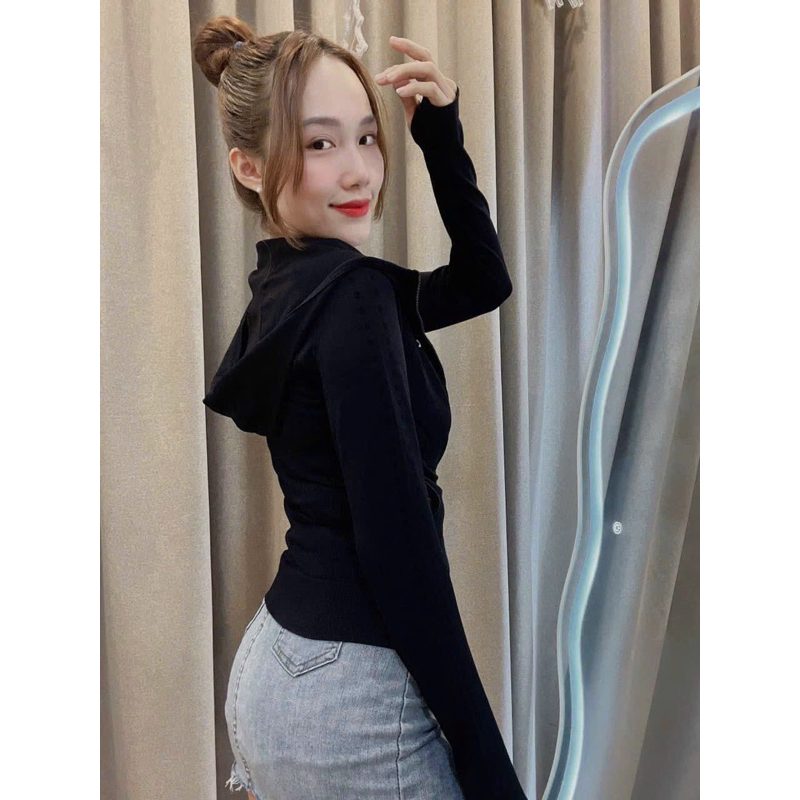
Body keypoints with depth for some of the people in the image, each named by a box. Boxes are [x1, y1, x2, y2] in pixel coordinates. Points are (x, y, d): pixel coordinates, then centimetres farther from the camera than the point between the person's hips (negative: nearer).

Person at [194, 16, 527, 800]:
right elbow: (396, 541, -23)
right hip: (352, 687, -8)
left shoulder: (292, 286, 7)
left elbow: (481, 284, 12)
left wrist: (441, 132, 0)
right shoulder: (349, 294, -20)